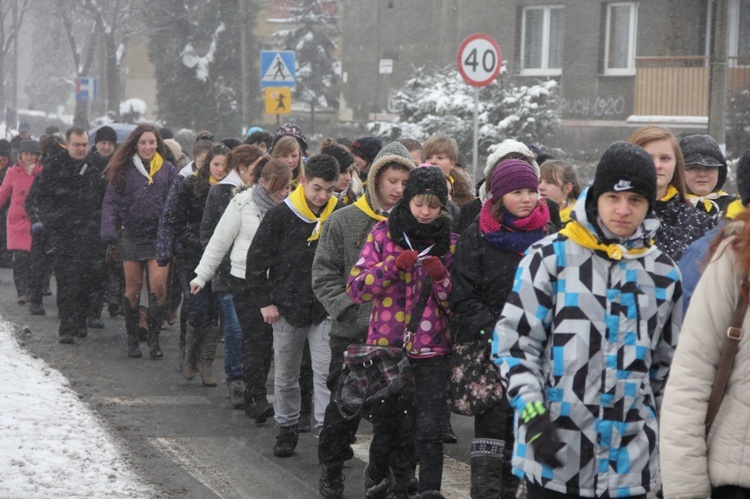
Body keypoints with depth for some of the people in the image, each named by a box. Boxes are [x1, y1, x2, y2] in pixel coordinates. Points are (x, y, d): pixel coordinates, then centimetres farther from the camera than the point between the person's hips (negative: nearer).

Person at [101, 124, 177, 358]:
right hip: (132, 236, 0)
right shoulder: (124, 170, 3)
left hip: (158, 236, 0)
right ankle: (132, 339, 17)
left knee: (158, 286, -11)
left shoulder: (167, 170, 5)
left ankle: (154, 338, 0)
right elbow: (111, 202, 3)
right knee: (133, 290, 6)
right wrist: (109, 229, -11)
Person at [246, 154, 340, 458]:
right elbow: (256, 259, 0)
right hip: (287, 309, 1)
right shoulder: (280, 216, -6)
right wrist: (265, 301, -4)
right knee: (285, 376, 12)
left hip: (325, 311, 0)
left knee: (326, 373, -10)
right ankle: (287, 427, 28)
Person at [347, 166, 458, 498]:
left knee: (429, 429, -10)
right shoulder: (383, 234, 2)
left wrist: (441, 277, -13)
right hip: (386, 346, 0)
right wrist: (393, 265, -17)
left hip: (431, 350, 0)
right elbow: (356, 289, -5)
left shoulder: (450, 242, 5)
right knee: (387, 427, 10)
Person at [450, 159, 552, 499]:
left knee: (519, 428, 9)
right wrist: (489, 331, -16)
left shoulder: (549, 236, 8)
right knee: (491, 425, -8)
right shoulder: (477, 237, -1)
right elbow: (463, 295, -4)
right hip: (490, 348, -3)